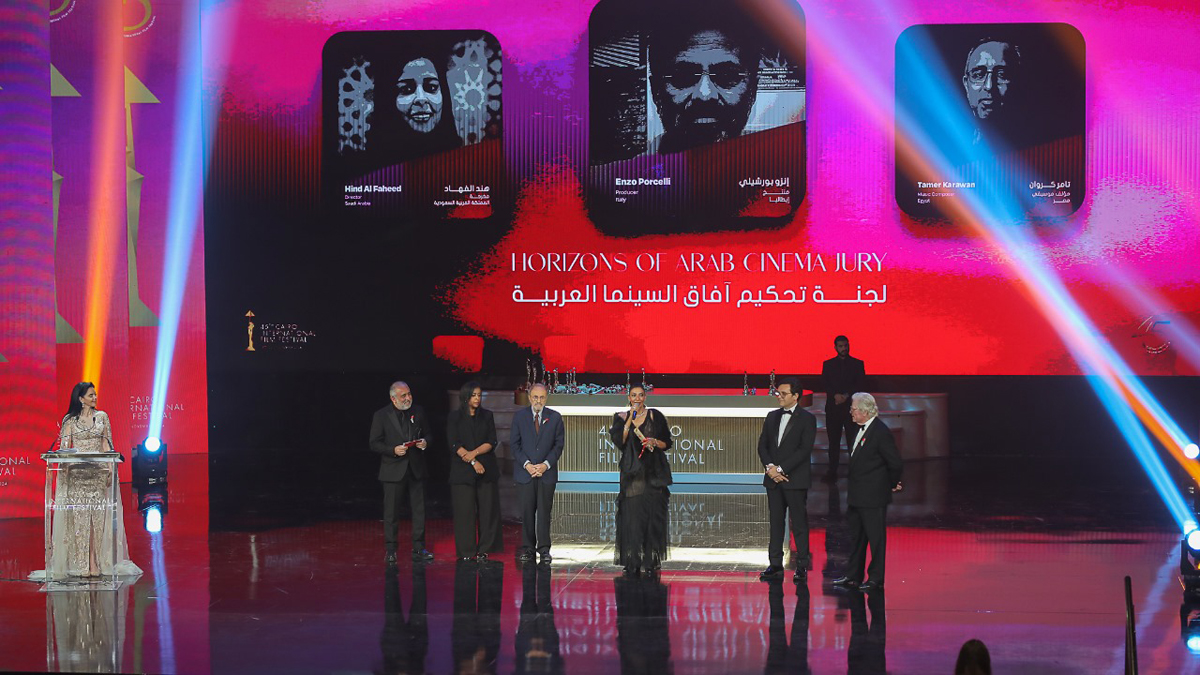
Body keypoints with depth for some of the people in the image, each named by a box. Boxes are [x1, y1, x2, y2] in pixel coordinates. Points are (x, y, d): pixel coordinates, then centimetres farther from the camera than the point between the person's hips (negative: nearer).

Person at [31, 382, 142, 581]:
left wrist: (110, 467, -1)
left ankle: (95, 562, -4)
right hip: (77, 471, -1)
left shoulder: (101, 417, 11)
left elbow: (106, 444, 9)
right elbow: (64, 445, 1)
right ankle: (82, 563, -6)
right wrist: (64, 466, -16)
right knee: (79, 515, -5)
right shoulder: (70, 420, 7)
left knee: (97, 515, -4)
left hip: (98, 470, 1)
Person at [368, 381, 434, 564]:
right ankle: (390, 551, 9)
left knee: (419, 510, 5)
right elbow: (374, 444, -5)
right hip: (393, 471, -3)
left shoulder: (418, 412, 7)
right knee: (391, 512, 2)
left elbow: (427, 434, 17)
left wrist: (425, 443, -6)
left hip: (416, 469, 3)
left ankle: (418, 549, 12)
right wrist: (393, 450, -19)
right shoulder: (381, 416, -4)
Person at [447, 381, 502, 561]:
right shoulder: (455, 418, 4)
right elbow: (454, 444, -4)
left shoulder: (487, 416, 10)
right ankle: (466, 551, 1)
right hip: (463, 470, -2)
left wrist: (474, 453, -12)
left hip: (486, 469, 2)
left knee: (487, 510, -2)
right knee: (465, 511, -4)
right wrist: (473, 462, -11)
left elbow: (492, 442, 3)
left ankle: (484, 550, 4)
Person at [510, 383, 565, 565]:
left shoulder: (555, 417, 5)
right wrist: (526, 464, -9)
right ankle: (527, 548, 8)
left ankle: (544, 549, 2)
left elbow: (558, 445, 3)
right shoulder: (519, 416, 5)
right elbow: (514, 444, 3)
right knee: (527, 511, 1)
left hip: (547, 471, 0)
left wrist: (546, 465, -9)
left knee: (544, 511, -2)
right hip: (525, 471, 0)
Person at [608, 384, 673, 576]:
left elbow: (667, 443, 9)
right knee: (632, 517, -6)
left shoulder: (655, 416, 7)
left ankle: (651, 562, 0)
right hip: (632, 473, 0)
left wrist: (655, 442, -10)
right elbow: (618, 441, -7)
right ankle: (632, 564, -4)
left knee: (653, 517, -4)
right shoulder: (622, 418, 8)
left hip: (653, 473, 0)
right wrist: (630, 419, -9)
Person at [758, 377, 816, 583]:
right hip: (774, 480, 5)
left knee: (799, 524, -2)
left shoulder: (807, 419, -4)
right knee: (776, 522, 8)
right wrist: (770, 467, -7)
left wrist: (781, 469, -15)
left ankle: (802, 566, 1)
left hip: (795, 480, -5)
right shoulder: (772, 417, 14)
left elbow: (804, 450, -12)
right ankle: (775, 565, 12)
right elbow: (762, 445, 10)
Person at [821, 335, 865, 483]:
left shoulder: (857, 364, 8)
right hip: (833, 408, 1)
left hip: (851, 407, -1)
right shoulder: (828, 364, 12)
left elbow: (861, 385, 1)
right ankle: (832, 472, 4)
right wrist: (835, 395, -14)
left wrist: (846, 396, -12)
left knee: (853, 440, -5)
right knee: (833, 441, 1)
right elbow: (824, 384, 3)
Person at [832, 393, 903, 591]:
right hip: (856, 497, 10)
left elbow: (896, 464, -18)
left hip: (873, 498, -10)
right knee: (856, 537, 17)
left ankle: (876, 579, 9)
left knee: (876, 538, 1)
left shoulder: (881, 432, -20)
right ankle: (853, 576, 26)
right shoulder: (861, 430, 10)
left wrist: (892, 485, -5)